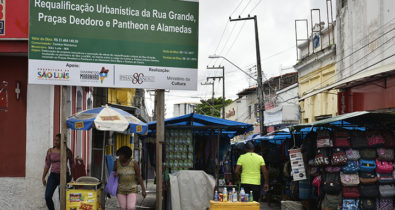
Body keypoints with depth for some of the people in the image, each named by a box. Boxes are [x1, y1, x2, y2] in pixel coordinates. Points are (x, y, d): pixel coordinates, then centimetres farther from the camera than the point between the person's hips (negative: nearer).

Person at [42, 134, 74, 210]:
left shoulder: (67, 151, -1)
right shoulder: (50, 151, 4)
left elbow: (72, 164, 10)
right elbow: (47, 165, 10)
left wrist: (72, 176, 11)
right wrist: (43, 177, 10)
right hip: (53, 175, 2)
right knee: (47, 197, -7)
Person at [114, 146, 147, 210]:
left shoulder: (134, 163, -12)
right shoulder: (117, 162, -5)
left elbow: (139, 176, -6)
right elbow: (114, 171, 12)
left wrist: (143, 190, -7)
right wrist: (115, 173, -13)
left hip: (132, 190, -3)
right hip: (121, 190, 3)